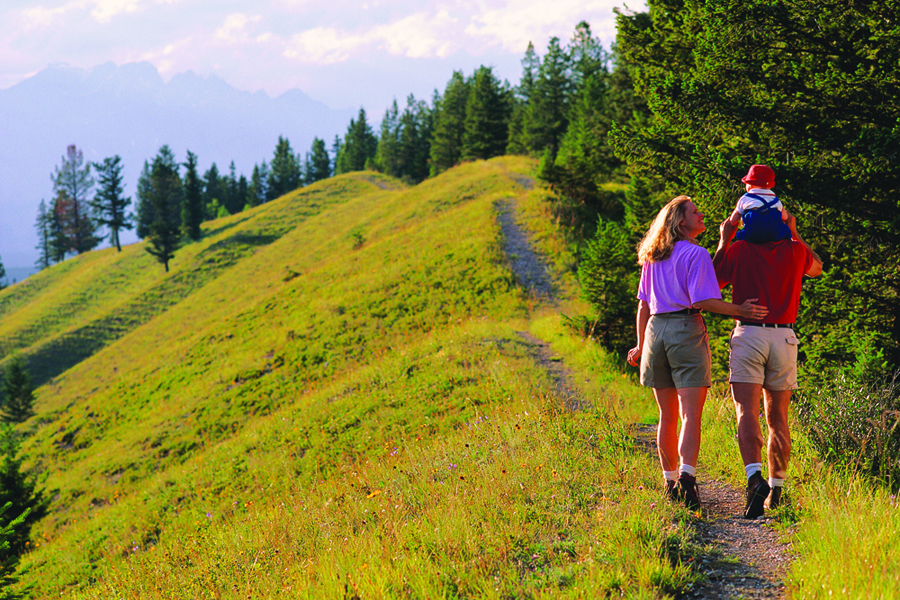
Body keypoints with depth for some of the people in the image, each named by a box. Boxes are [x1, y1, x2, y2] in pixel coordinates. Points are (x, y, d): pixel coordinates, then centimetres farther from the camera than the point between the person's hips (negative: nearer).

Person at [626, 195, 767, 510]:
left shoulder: (652, 258, 16)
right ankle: (686, 476, -25)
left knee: (667, 416, 13)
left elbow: (643, 305, 19)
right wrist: (741, 310, -13)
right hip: (686, 329, -6)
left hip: (656, 330, 6)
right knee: (691, 415, -10)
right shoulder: (696, 254, -4)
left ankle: (670, 482, 18)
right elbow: (702, 300, -15)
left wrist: (641, 345, 24)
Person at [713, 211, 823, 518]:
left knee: (746, 412, -9)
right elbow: (816, 268, 28)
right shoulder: (795, 250, 4)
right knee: (778, 418, 12)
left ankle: (755, 478, -29)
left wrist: (724, 241, 16)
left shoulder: (739, 250, -2)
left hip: (748, 334, -3)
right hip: (784, 337, 3)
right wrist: (794, 233, 26)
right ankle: (776, 488, 16)